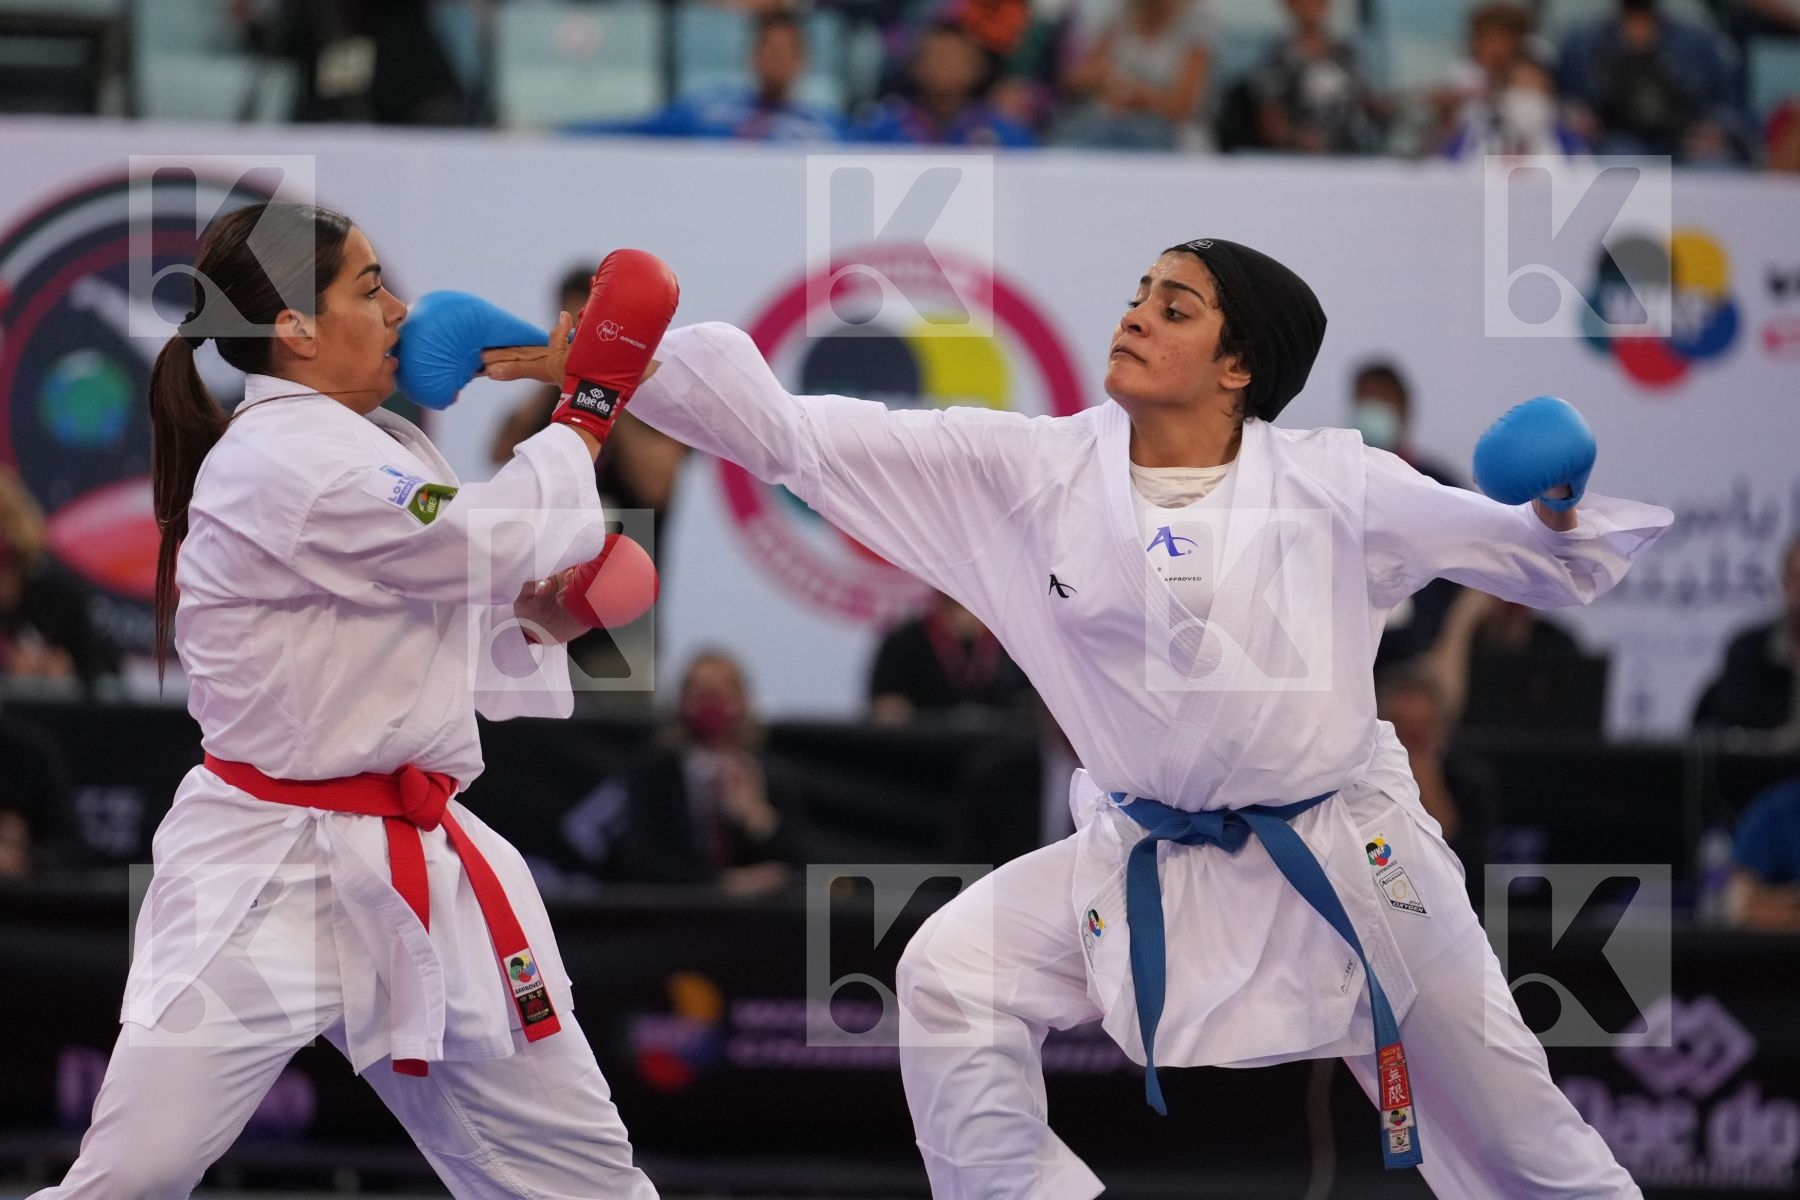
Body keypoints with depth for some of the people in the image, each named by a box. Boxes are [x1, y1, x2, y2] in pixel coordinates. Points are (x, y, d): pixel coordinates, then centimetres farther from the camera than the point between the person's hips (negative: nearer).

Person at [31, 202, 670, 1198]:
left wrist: (535, 618, 2)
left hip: (411, 869, 9)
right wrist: (585, 410, -7)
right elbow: (502, 543, -21)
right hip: (268, 877, -9)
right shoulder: (278, 461, -18)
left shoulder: (373, 447, 13)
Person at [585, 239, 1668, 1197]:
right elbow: (797, 435, -12)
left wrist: (1563, 511, -23)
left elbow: (1546, 562, -1)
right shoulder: (1031, 470, -8)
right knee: (955, 976, -14)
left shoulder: (1331, 482, -10)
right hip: (1145, 871, 2)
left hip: (1349, 859, -2)